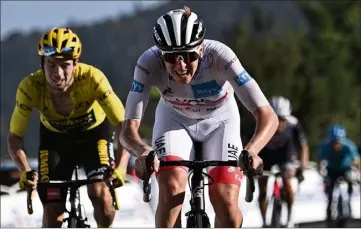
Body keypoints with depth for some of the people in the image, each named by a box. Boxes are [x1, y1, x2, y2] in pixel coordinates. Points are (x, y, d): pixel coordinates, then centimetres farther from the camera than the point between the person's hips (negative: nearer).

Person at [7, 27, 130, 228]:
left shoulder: (92, 78, -36)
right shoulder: (30, 87, -32)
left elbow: (123, 125, -34)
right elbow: (15, 138, -23)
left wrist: (120, 166, -48)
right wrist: (25, 171, -41)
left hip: (94, 132, -1)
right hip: (55, 137, 1)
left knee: (100, 195, -23)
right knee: (52, 212, -8)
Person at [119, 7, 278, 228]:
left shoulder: (218, 56, -36)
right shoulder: (149, 63, -33)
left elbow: (268, 116, -38)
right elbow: (129, 129, -35)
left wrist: (251, 150, -57)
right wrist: (143, 151, -57)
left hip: (220, 120, 0)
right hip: (175, 119, 1)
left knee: (225, 202, -18)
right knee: (171, 188, -26)